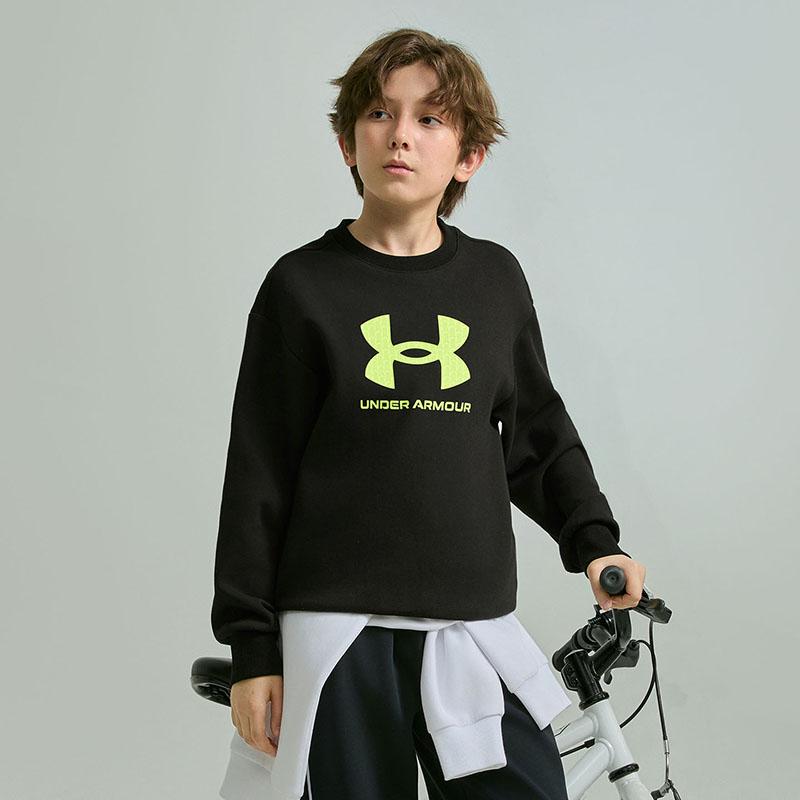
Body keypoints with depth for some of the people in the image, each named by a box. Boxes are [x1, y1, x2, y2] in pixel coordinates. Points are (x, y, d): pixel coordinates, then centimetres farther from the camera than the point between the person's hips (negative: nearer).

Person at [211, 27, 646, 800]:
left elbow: (538, 433, 19)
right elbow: (258, 477, 0)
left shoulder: (496, 278, 8)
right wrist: (251, 648, -1)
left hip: (475, 627, 3)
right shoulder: (303, 286, 0)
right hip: (339, 634, -2)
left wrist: (593, 540, 7)